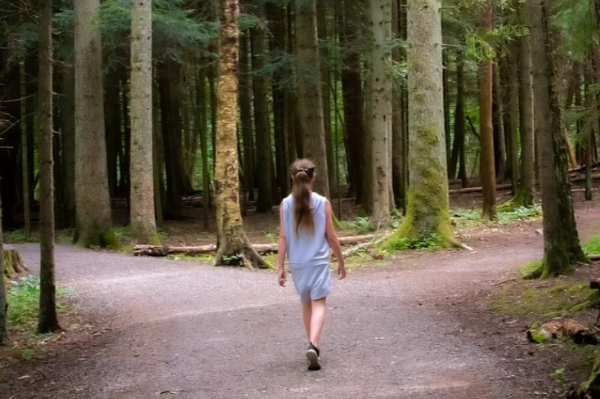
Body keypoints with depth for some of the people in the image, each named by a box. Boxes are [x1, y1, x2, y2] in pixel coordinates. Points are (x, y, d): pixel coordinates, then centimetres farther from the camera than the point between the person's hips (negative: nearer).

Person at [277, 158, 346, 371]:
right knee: (318, 304, -5)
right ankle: (313, 345, -25)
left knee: (306, 303, 19)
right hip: (318, 262, -3)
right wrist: (341, 261, 8)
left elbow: (283, 237, -4)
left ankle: (313, 345, 29)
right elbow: (331, 236, -4)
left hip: (297, 264, 3)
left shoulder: (286, 204, -3)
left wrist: (280, 266, 1)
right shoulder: (323, 203, -7)